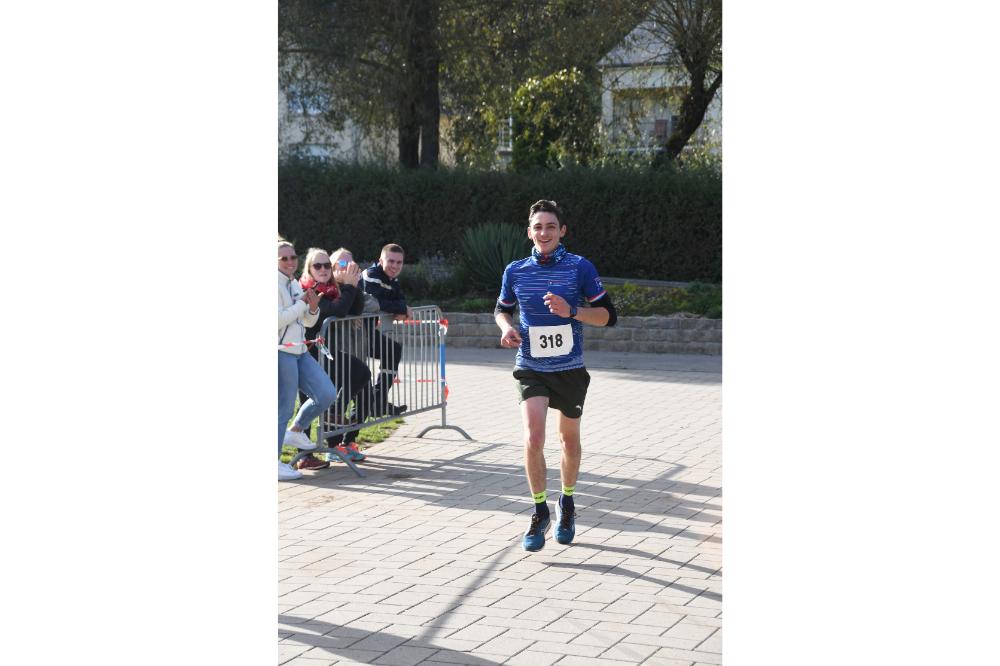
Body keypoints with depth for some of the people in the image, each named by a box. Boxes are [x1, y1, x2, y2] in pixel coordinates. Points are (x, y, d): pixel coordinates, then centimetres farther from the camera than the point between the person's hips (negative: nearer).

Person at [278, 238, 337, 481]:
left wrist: (313, 308, -1)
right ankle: (275, 462, 2)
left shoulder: (295, 284, 15)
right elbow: (278, 320, -20)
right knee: (284, 406, -6)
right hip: (281, 352, -8)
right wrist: (302, 303, -13)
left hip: (298, 351, 8)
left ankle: (295, 432, 23)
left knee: (327, 394, 4)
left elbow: (308, 322, 20)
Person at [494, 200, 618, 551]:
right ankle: (540, 512, 1)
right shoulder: (515, 271, 0)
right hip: (531, 368, 0)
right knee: (533, 439, -16)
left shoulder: (580, 267, -7)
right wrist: (507, 327, -6)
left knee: (570, 439, 14)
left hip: (570, 369, 0)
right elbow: (501, 309, 17)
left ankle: (567, 501, 39)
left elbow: (608, 315, -6)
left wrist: (571, 311, -22)